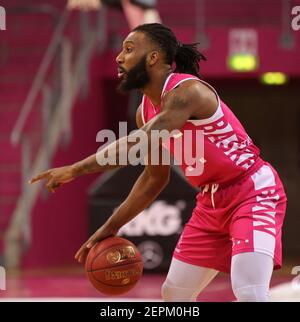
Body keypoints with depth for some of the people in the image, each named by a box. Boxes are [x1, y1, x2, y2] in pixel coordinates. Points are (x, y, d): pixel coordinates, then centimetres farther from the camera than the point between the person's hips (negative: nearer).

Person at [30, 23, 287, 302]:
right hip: (211, 201, 9)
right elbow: (154, 177, 17)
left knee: (249, 292, -26)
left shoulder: (187, 91, -24)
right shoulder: (146, 111, 5)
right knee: (173, 293, 11)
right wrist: (112, 226, 15)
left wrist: (75, 170, -37)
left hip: (253, 192, -9)